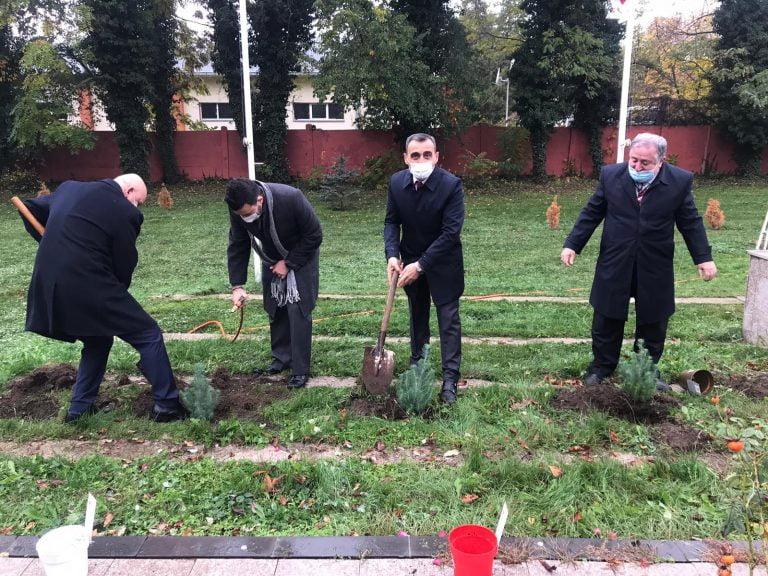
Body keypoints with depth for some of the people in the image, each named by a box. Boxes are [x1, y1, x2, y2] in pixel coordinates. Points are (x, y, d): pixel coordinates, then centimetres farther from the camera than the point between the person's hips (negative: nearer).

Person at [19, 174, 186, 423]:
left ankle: (80, 407, 29)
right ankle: (167, 404, 6)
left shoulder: (69, 188, 15)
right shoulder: (125, 212, -7)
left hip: (50, 286, 8)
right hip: (88, 287, -8)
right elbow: (124, 265, -3)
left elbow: (31, 209, 27)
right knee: (148, 334, 4)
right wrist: (115, 296, 13)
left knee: (97, 340, 27)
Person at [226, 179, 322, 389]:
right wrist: (237, 285, -16)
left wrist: (288, 263, -22)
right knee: (275, 309, 9)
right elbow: (237, 246, -11)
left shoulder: (291, 199, -37)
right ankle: (281, 358, 26)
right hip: (272, 260, 5)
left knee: (298, 312, -8)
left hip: (301, 256, -5)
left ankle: (300, 370, 0)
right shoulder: (239, 210, -22)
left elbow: (314, 236, -24)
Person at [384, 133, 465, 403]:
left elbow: (451, 232, -26)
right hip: (410, 260, 5)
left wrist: (421, 265, -28)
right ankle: (417, 367, 34)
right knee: (417, 315, 18)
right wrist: (392, 254, -20)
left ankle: (450, 379, 8)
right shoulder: (396, 182, -12)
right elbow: (391, 221, -3)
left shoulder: (452, 184, -25)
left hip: (443, 262, -4)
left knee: (448, 318, 1)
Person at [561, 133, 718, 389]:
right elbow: (591, 213, 1)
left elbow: (691, 222, 1)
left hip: (655, 267, 0)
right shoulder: (610, 175, -5)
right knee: (606, 321, 9)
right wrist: (572, 245, -5)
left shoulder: (680, 181, -6)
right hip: (614, 264, 0)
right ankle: (601, 366, 27)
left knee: (652, 322, 12)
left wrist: (703, 257, -2)